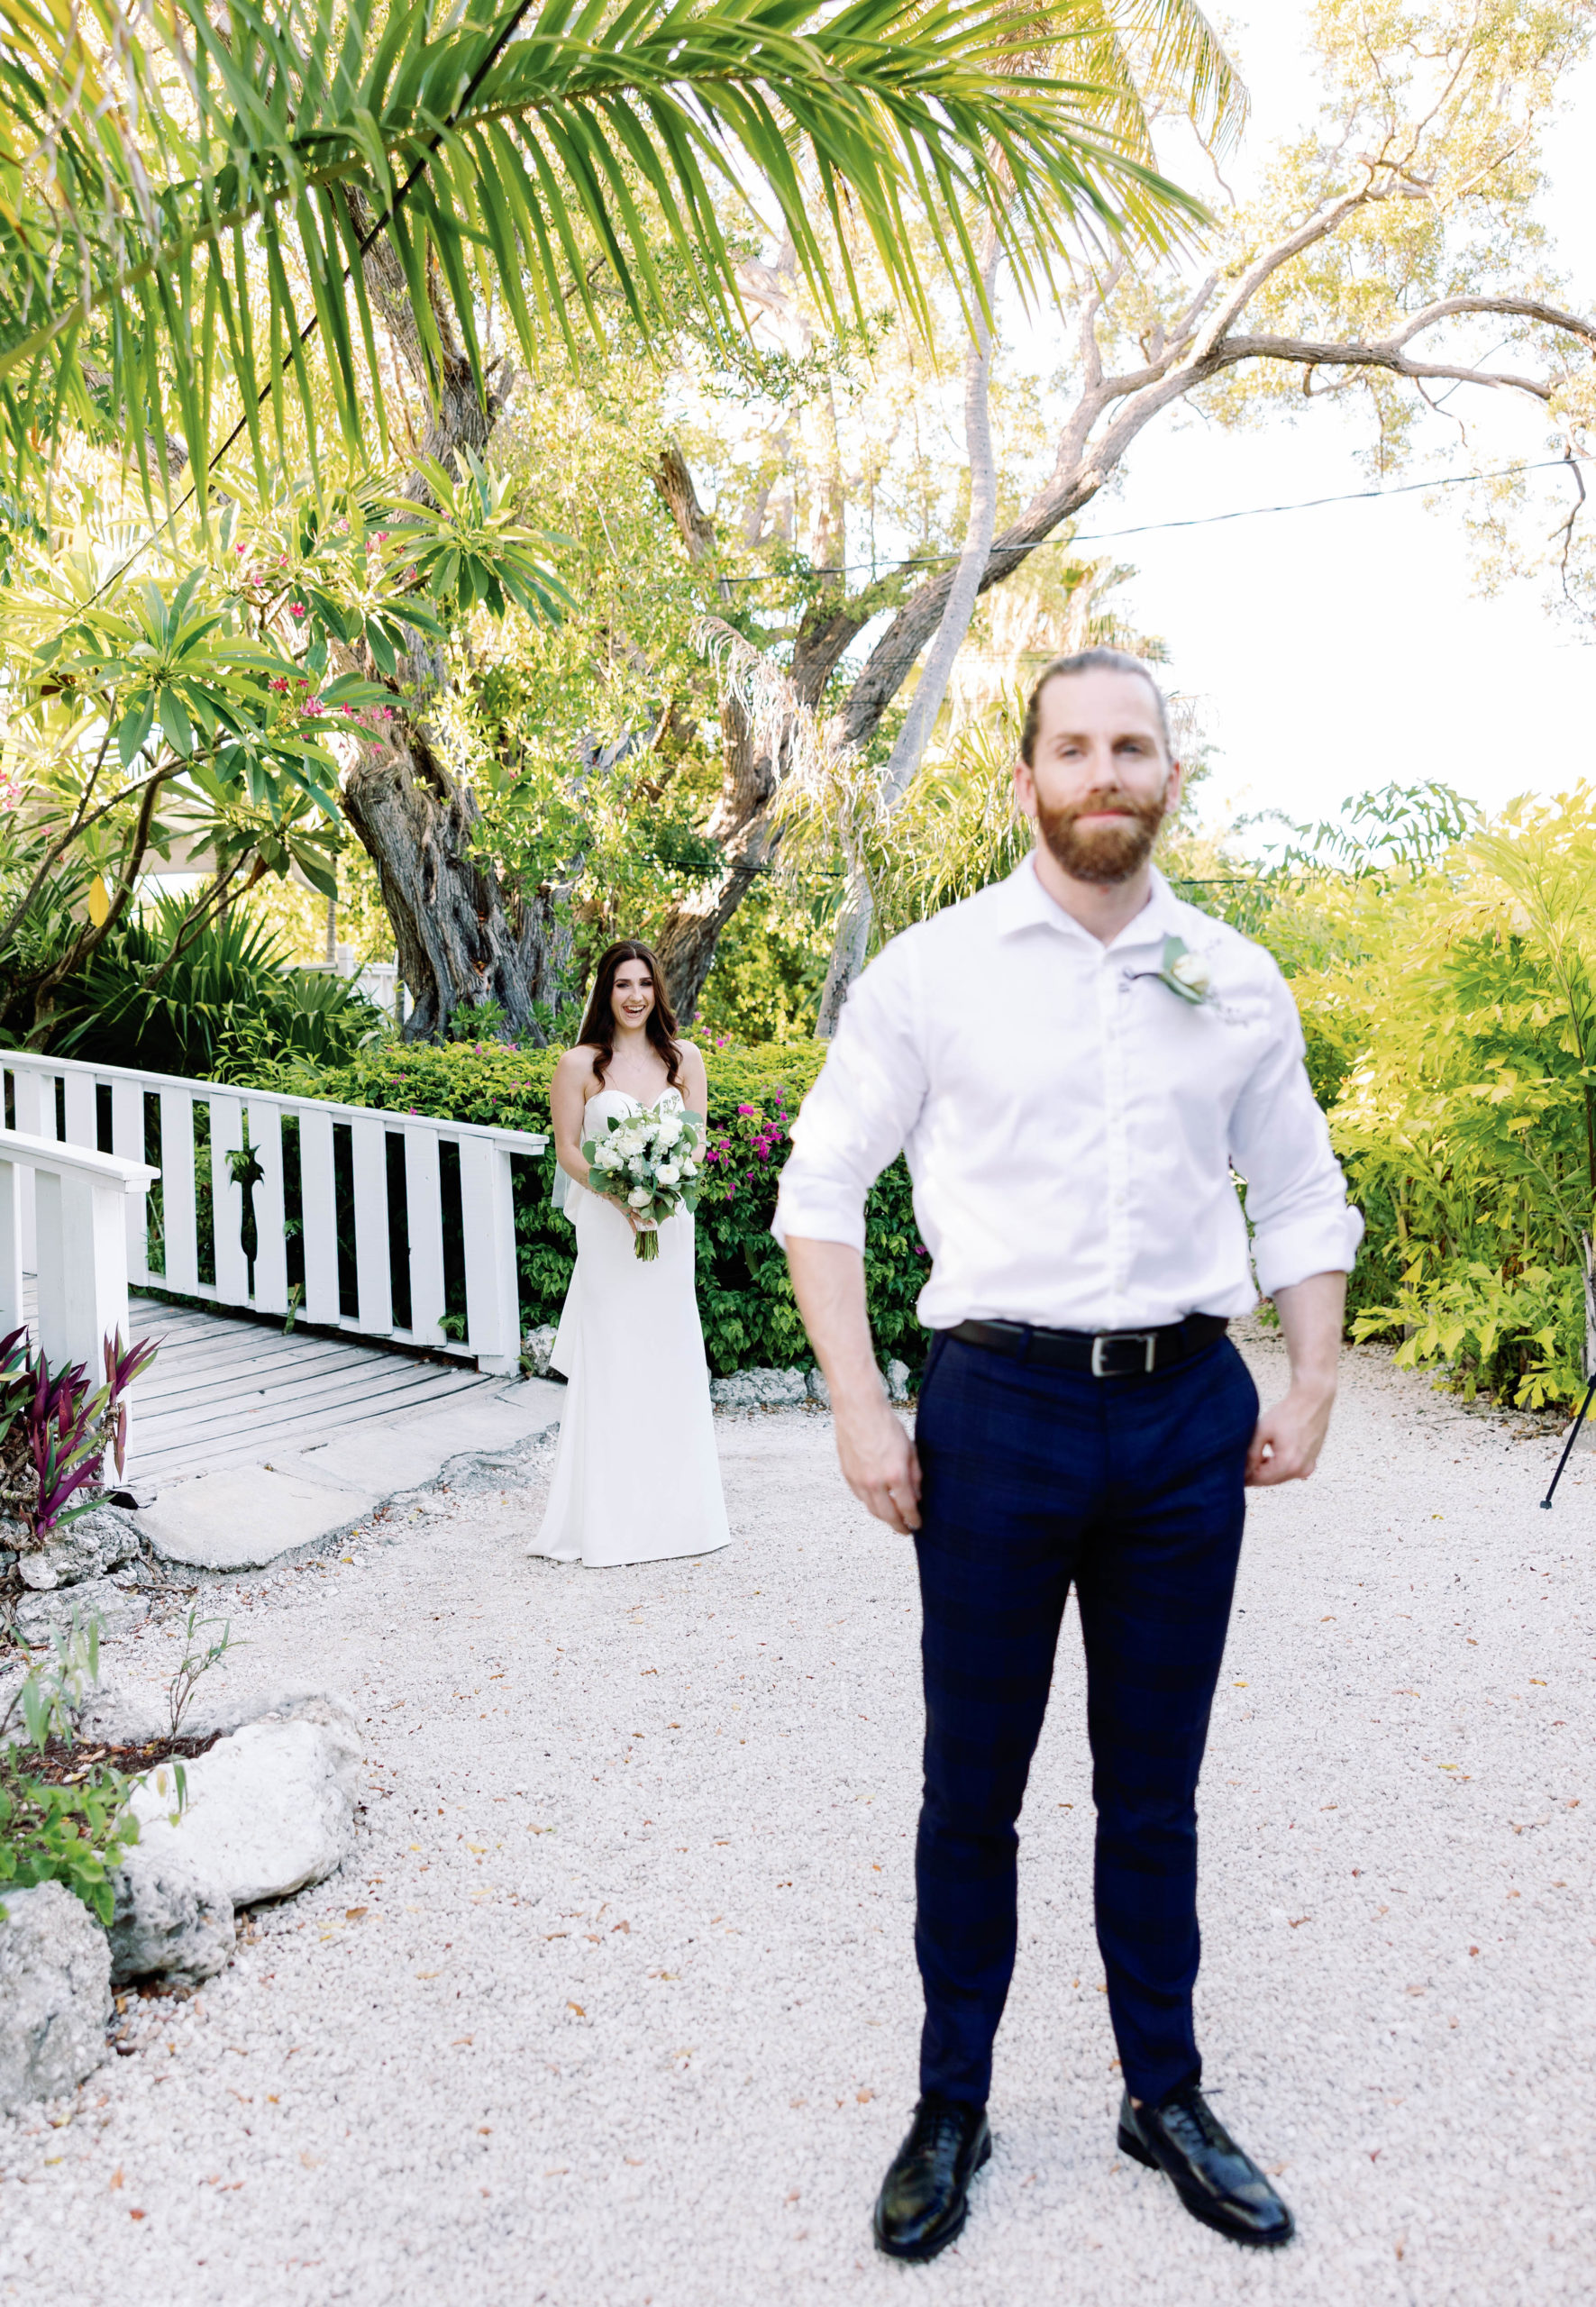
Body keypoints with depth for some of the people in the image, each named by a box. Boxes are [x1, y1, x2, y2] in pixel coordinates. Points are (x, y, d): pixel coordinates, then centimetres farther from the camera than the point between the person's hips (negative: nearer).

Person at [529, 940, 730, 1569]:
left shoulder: (683, 1059, 8)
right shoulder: (578, 1065, -1)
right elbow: (567, 1150, -2)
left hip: (671, 1220, 3)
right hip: (605, 1225, -3)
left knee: (672, 1352, 6)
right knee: (610, 1358, -2)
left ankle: (675, 1506, 18)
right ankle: (611, 1514, 7)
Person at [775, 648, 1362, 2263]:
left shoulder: (1239, 982, 6)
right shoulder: (929, 971, -3)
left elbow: (1300, 1195, 14)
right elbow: (821, 1188, 0)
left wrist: (1311, 1387, 4)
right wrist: (857, 1407, -7)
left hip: (1188, 1415, 2)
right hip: (1000, 1405, -2)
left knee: (1154, 1789, 16)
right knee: (971, 1790, 11)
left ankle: (1166, 2097, 35)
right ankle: (950, 2111, 30)